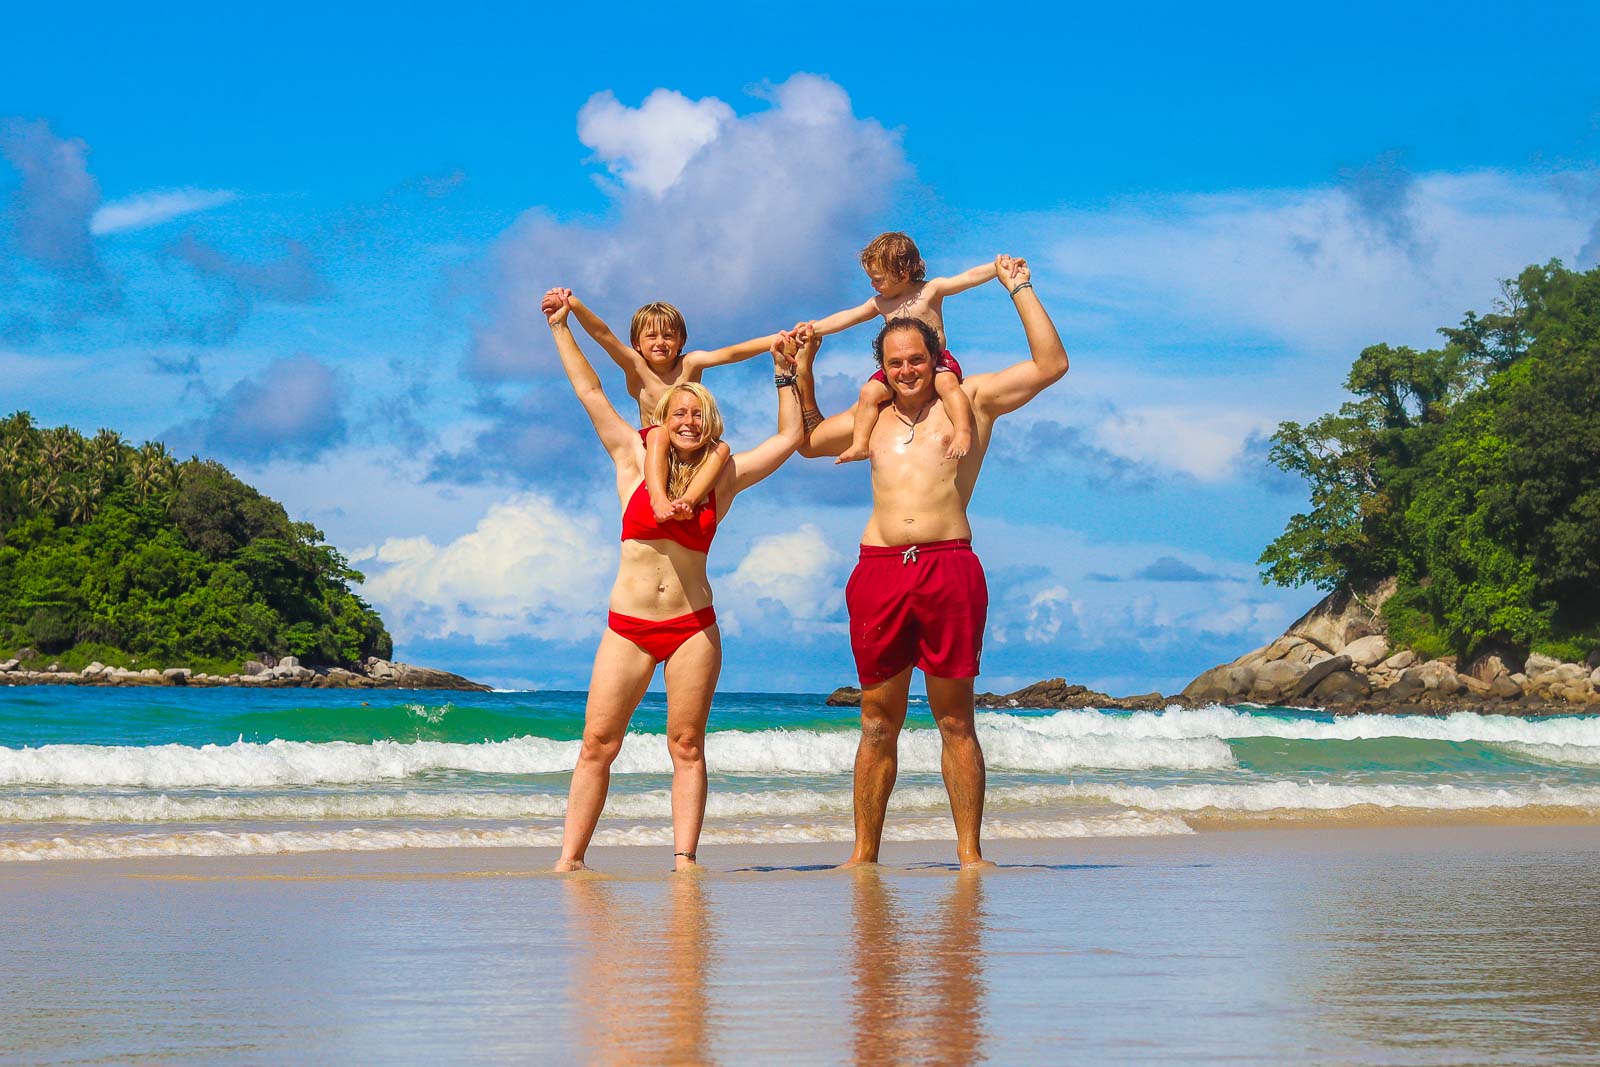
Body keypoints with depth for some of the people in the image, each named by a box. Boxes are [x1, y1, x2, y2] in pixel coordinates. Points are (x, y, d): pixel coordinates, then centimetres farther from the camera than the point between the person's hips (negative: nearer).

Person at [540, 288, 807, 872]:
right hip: (628, 627, 0)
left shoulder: (723, 477, 8)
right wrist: (561, 328, 7)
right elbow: (590, 393, 7)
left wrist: (784, 372, 12)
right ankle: (569, 858, -2)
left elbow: (789, 436, 13)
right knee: (597, 744, -4)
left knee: (687, 746, 0)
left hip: (693, 627, 1)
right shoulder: (635, 460, 5)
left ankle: (684, 858, 1)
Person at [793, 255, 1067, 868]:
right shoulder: (873, 419, 24)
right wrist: (802, 374, 31)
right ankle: (864, 853, 9)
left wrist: (1020, 290, 6)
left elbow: (1051, 365, 6)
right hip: (878, 567, 3)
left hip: (949, 567, -3)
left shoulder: (971, 400, 12)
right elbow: (806, 440, 40)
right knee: (878, 721, 5)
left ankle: (970, 851, 1)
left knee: (955, 719, -1)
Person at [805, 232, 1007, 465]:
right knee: (869, 391, -15)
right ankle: (859, 444, -13)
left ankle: (963, 432, -42)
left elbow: (970, 278, -8)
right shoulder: (880, 303, 11)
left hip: (937, 360, -4)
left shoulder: (931, 290, -1)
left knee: (947, 382, -35)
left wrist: (1000, 266, -18)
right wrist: (813, 328, 5)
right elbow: (846, 318, 11)